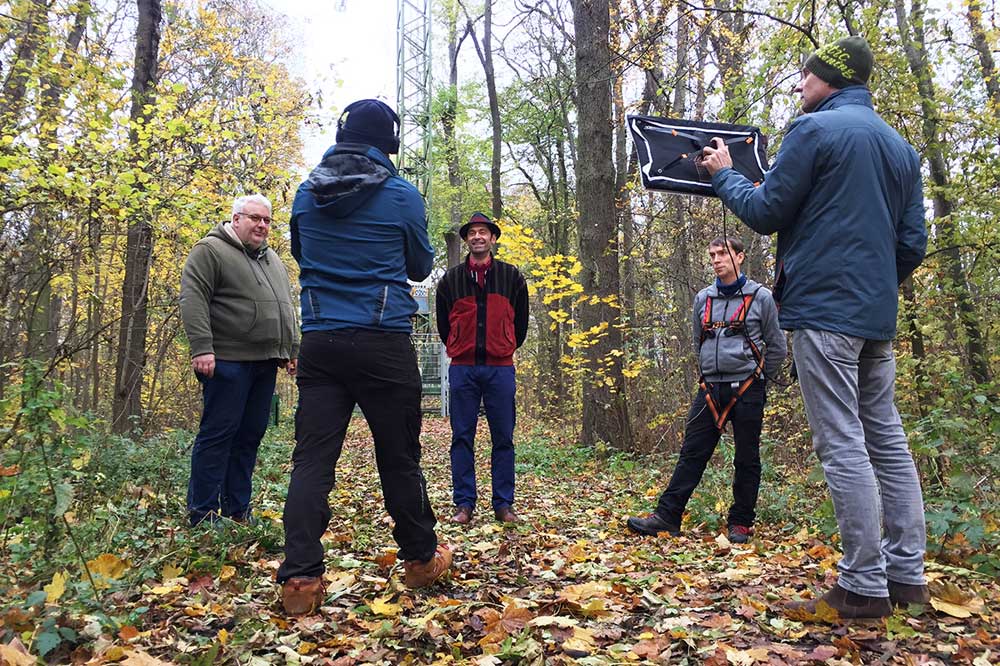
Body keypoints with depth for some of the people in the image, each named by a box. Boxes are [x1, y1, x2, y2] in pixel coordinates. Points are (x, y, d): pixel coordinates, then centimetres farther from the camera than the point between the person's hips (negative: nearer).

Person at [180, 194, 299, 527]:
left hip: (265, 363, 7)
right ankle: (203, 513, 5)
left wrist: (292, 351, 18)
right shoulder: (210, 250, -1)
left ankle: (237, 511, 17)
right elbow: (193, 299, -11)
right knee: (218, 433, -4)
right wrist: (201, 347, -20)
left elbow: (286, 309, 26)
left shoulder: (273, 260, 22)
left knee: (250, 436, 9)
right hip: (228, 361, -7)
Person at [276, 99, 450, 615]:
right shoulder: (401, 195, -2)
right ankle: (421, 559, 24)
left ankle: (300, 577, -1)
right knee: (400, 457, 8)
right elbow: (421, 266, 10)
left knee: (312, 459, 3)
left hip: (319, 341, 3)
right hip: (383, 344, -3)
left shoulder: (306, 194, 8)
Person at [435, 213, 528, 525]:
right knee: (462, 437, 2)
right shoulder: (450, 279, 7)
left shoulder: (512, 277, 7)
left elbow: (521, 323, 15)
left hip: (500, 367, 0)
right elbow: (443, 324, 16)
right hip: (462, 369, 0)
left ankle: (504, 504, 11)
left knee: (503, 438, 3)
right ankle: (464, 503, 10)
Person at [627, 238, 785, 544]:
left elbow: (777, 348, 5)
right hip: (710, 389, 3)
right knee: (691, 453, 1)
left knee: (747, 459, 6)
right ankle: (667, 516, 1)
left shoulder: (760, 297, -2)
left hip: (747, 389, -3)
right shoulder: (703, 298, 10)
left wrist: (758, 379, 10)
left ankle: (741, 522, 17)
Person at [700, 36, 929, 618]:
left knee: (842, 444, -7)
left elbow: (765, 214, -4)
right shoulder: (902, 147, 19)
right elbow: (913, 243, 16)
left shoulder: (815, 129, -4)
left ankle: (864, 588, -2)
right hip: (878, 316, 8)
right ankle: (907, 575, 16)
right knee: (887, 438, 10)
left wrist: (724, 174, 12)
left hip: (823, 308, -8)